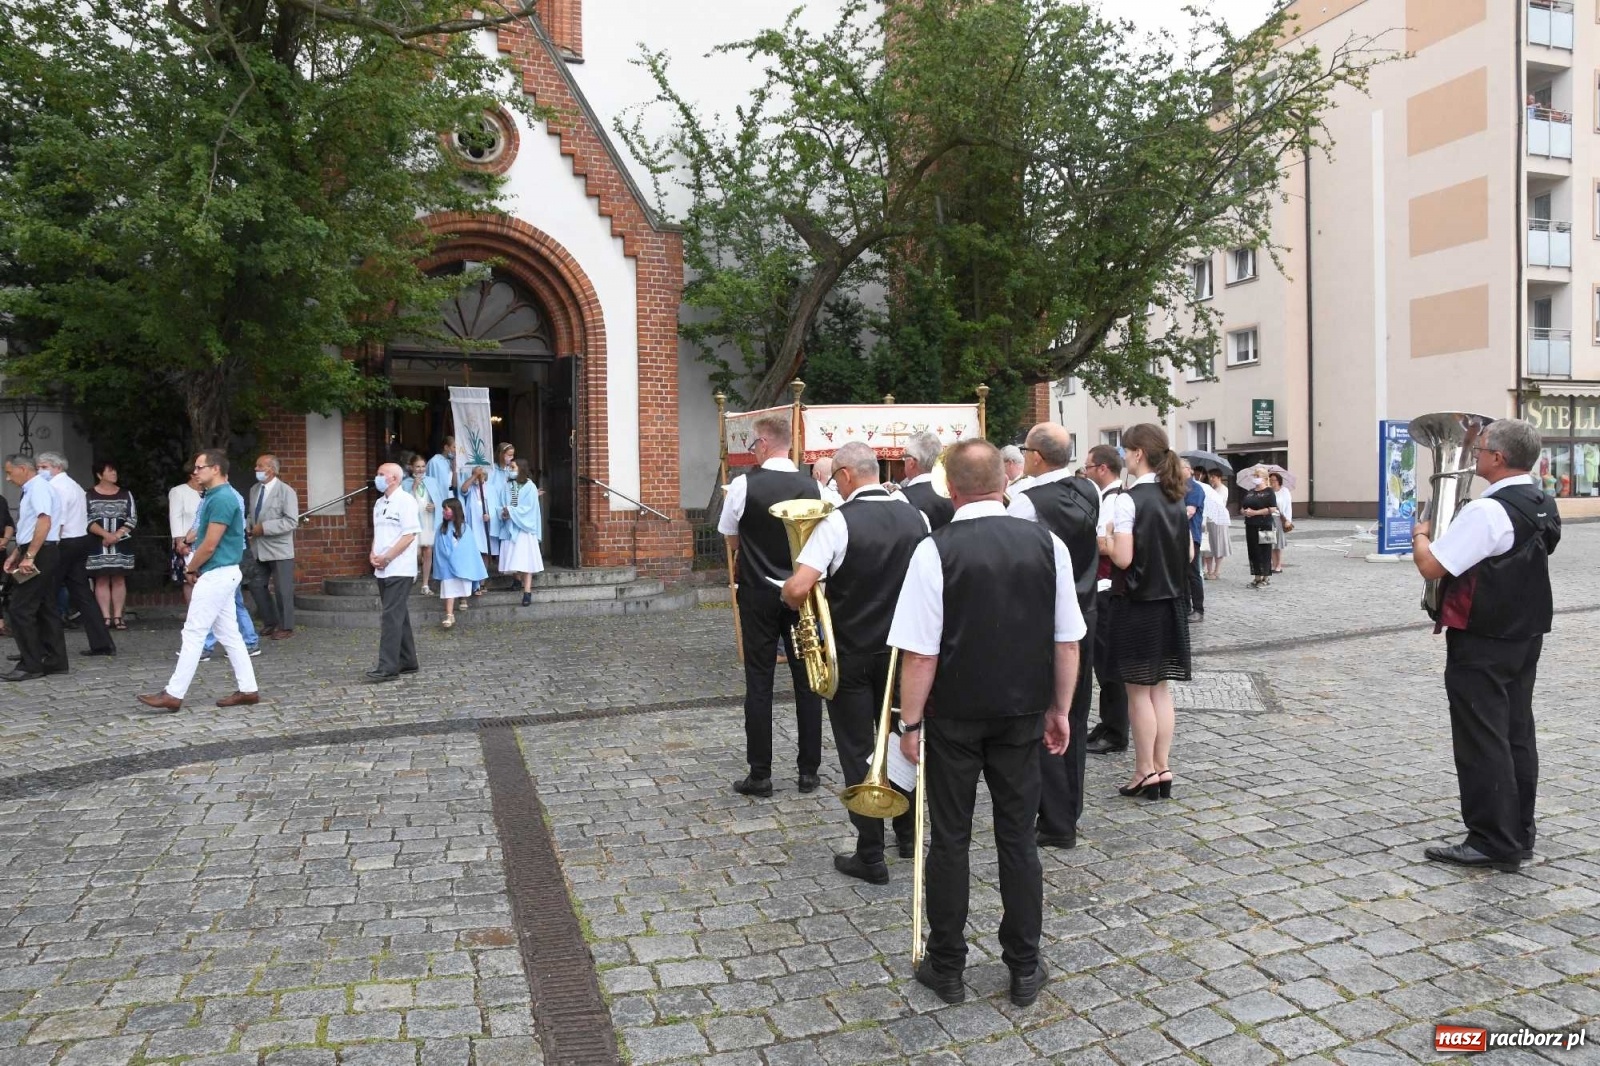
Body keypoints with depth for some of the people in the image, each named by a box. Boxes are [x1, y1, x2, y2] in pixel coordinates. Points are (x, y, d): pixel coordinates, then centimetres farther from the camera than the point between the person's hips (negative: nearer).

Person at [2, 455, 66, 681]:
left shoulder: (38, 487, -12)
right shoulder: (31, 489, 19)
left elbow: (44, 522, -24)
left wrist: (29, 556, -27)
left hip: (41, 554, -10)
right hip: (39, 554, 10)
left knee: (21, 610, -8)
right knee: (46, 609, 10)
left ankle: (30, 666, -5)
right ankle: (55, 662, 14)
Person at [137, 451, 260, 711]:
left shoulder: (221, 499, -18)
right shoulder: (223, 496, 14)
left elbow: (210, 545, -19)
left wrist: (190, 569, -3)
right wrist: (195, 567, 8)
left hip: (216, 575, -10)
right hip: (224, 574, 10)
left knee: (193, 633, -5)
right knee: (229, 634, 11)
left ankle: (174, 694, 0)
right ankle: (247, 689, 13)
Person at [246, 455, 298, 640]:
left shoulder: (286, 491, -10)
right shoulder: (254, 489, 10)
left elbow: (292, 521, -17)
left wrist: (264, 528, -20)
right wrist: (249, 525, 0)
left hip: (279, 549, -7)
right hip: (259, 549, 7)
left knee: (282, 590, 1)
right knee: (256, 586, 11)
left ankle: (285, 627, 13)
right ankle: (270, 622, 26)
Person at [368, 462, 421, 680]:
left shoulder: (405, 501, -9)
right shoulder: (379, 503, 16)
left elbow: (409, 535, -15)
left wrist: (386, 558, -16)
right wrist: (373, 554, 2)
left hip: (399, 570, -8)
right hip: (383, 570, 8)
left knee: (392, 617, -11)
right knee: (399, 617, 13)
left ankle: (388, 668, -11)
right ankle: (407, 662, 20)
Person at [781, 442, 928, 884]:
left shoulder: (839, 522, -18)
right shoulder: (916, 518, -1)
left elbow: (797, 589, -25)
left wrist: (791, 600, -3)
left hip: (851, 655, -5)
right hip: (900, 649, 5)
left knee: (858, 751, 5)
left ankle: (870, 856, 12)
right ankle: (906, 834, 35)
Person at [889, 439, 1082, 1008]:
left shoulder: (936, 550, -16)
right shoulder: (1047, 543, -4)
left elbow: (920, 653, -16)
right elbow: (1067, 641, 0)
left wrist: (910, 722, -5)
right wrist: (1059, 709, 12)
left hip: (954, 717, -3)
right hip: (1023, 714, 3)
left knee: (950, 840, 11)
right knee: (1018, 838, 15)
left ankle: (946, 967, 24)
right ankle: (1024, 969, 26)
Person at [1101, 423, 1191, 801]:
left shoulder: (1128, 499, -16)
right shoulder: (1175, 497, 6)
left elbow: (1123, 557, -20)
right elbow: (1188, 552, 10)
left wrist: (1106, 540, -2)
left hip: (1137, 605, -7)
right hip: (1171, 603, 7)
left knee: (1138, 690, 3)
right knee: (1160, 688, 13)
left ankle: (1146, 771, 11)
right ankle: (1162, 768, 19)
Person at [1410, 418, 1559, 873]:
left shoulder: (1486, 512, -22)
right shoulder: (1544, 505, 7)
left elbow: (1432, 566, -23)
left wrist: (1420, 535, -3)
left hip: (1481, 644, -9)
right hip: (1526, 635, 9)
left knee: (1482, 740, -1)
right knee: (1517, 734, 15)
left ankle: (1492, 842, 7)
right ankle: (1519, 835, 26)